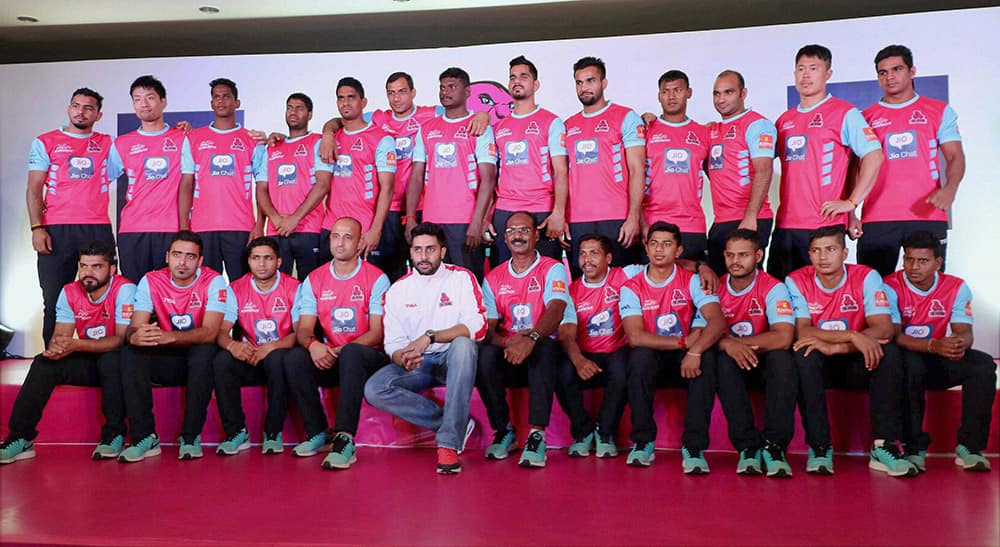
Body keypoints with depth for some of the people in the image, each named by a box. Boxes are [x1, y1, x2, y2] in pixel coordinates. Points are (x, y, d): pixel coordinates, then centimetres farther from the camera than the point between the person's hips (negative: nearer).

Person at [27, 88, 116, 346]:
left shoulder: (108, 144, 15)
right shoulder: (45, 142, 11)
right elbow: (34, 189, 6)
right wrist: (36, 227, -6)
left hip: (98, 230, 1)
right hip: (56, 230, -1)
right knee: (55, 300, 0)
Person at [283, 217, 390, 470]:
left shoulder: (376, 278, -3)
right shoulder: (314, 280, 9)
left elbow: (378, 333, -10)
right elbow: (304, 328, 2)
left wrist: (342, 349, -24)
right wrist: (312, 344, -23)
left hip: (368, 358, -4)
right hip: (328, 360, 4)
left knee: (351, 354, -37)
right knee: (294, 358, -24)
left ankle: (345, 440, -39)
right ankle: (318, 433, -12)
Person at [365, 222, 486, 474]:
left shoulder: (461, 278, -1)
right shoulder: (398, 289, 7)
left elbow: (478, 326, -14)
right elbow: (393, 343, 3)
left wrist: (431, 336, -24)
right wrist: (403, 358, -22)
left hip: (452, 359, -3)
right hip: (416, 365, 3)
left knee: (463, 344, -37)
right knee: (374, 389, -24)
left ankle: (449, 442, -34)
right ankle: (459, 424, -17)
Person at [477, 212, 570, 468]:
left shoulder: (552, 269, 0)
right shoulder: (493, 278, 11)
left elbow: (555, 311, -18)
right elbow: (488, 328, 3)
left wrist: (531, 339, -38)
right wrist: (509, 343, -21)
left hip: (542, 350, -3)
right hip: (507, 351, 3)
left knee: (544, 348, -36)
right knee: (485, 356, -30)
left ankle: (537, 435, -33)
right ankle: (503, 429, -10)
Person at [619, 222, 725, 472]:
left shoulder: (692, 281, -5)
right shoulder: (632, 288, -6)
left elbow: (717, 320, -20)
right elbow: (635, 337, -20)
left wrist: (694, 351, -37)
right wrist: (684, 342, -23)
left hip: (686, 354, 1)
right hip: (651, 354, 0)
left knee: (706, 360, -32)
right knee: (641, 356, -34)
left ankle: (694, 446, -25)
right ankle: (643, 441, -20)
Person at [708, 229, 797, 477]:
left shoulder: (773, 288, -11)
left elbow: (783, 337, -24)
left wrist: (736, 341, -24)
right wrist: (727, 345, -31)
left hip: (764, 361, -1)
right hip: (732, 363, 1)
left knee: (782, 358, -33)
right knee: (724, 361, -32)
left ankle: (774, 445, -28)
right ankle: (747, 446, -28)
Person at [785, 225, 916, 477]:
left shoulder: (866, 277, -9)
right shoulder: (796, 281, -10)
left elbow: (884, 329, -20)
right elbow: (802, 332, -21)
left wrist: (835, 347, -32)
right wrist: (853, 336, -32)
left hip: (858, 363, 1)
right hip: (817, 366, -1)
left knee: (889, 352, -27)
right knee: (804, 354, -33)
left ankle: (884, 445, -23)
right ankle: (819, 446, -26)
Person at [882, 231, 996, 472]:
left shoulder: (956, 287, 0)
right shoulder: (891, 287, -12)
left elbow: (964, 331, -9)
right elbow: (894, 336, -20)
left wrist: (961, 343, -35)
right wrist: (933, 345, -37)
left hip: (940, 363, 4)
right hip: (905, 361, -4)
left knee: (984, 364, -22)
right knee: (910, 363, -38)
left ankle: (970, 446, -17)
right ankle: (914, 447, -28)